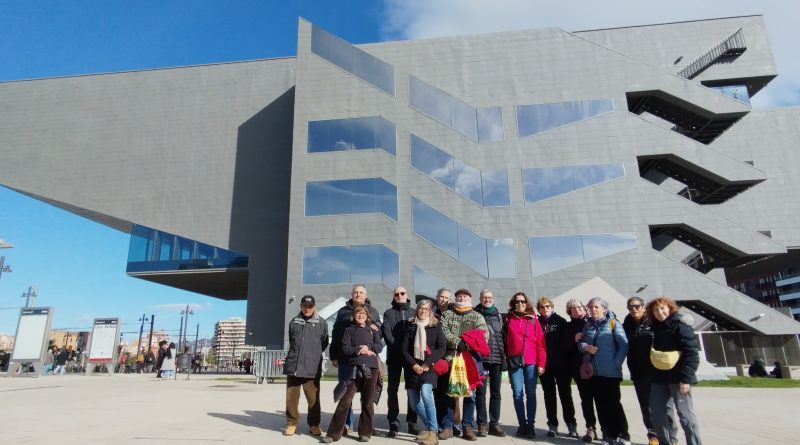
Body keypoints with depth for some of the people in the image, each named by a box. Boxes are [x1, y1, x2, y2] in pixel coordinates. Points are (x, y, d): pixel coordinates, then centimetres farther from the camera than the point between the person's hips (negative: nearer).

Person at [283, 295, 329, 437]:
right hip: (293, 365, 2)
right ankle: (291, 423, 17)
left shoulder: (321, 322, 2)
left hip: (312, 366, -2)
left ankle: (314, 425, 15)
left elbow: (324, 342, 11)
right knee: (291, 396, 5)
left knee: (313, 397, 2)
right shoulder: (294, 322, 10)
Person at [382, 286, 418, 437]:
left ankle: (412, 423, 13)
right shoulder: (388, 313, 7)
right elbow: (387, 333, -5)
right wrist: (398, 348, -17)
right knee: (393, 390, 1)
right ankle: (393, 424, 6)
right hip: (394, 356, -1)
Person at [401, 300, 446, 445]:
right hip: (412, 367, 3)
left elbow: (441, 348, -4)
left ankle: (433, 431, -18)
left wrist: (427, 363, -13)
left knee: (426, 393, -26)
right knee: (414, 402, 4)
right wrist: (413, 364, -11)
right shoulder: (410, 326, 7)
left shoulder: (436, 326, 3)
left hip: (429, 367, -3)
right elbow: (404, 348, 3)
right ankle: (429, 427, 26)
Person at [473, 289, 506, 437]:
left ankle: (494, 424, 15)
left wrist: (504, 356, 7)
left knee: (496, 392, 7)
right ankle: (482, 424, 7)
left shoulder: (498, 315, 13)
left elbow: (503, 335, 14)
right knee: (480, 392, 0)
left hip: (497, 358, 3)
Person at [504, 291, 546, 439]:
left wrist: (541, 363, -5)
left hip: (531, 362, -1)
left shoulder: (533, 320, 5)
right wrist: (505, 359, -3)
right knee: (518, 394, 2)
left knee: (531, 394, 3)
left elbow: (540, 342, 1)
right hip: (514, 362, 1)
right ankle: (522, 425, 11)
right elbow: (505, 340, 6)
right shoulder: (508, 320, 8)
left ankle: (530, 425, 10)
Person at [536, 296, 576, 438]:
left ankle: (571, 425, 14)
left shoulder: (560, 321, 0)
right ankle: (553, 425, 16)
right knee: (549, 395, 8)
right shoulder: (536, 322, 4)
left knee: (565, 394, 5)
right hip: (544, 365, 2)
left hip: (561, 364, -1)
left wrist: (567, 360, -6)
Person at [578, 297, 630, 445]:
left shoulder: (613, 323, -4)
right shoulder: (588, 325, 12)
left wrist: (616, 363, -16)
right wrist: (586, 347, -10)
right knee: (600, 404, 10)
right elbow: (580, 343, 12)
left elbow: (624, 345, -10)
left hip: (610, 372, -6)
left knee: (613, 404, -3)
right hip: (593, 371, 6)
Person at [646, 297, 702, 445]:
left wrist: (686, 378, -21)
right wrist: (652, 372, 11)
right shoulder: (655, 328, 12)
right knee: (657, 411, 8)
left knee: (684, 412, -2)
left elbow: (692, 354, -16)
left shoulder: (681, 326, -10)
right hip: (659, 377, 7)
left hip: (677, 377, -7)